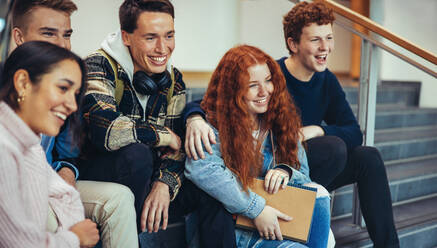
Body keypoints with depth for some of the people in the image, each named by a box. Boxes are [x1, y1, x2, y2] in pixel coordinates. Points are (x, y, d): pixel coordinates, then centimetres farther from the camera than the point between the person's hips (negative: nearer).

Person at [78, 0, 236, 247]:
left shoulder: (173, 79, 4)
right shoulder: (100, 67, -16)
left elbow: (178, 143, -3)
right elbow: (106, 132, -32)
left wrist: (164, 184, -23)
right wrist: (164, 135, -17)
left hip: (147, 178, 5)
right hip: (96, 177, -5)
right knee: (136, 153, -34)